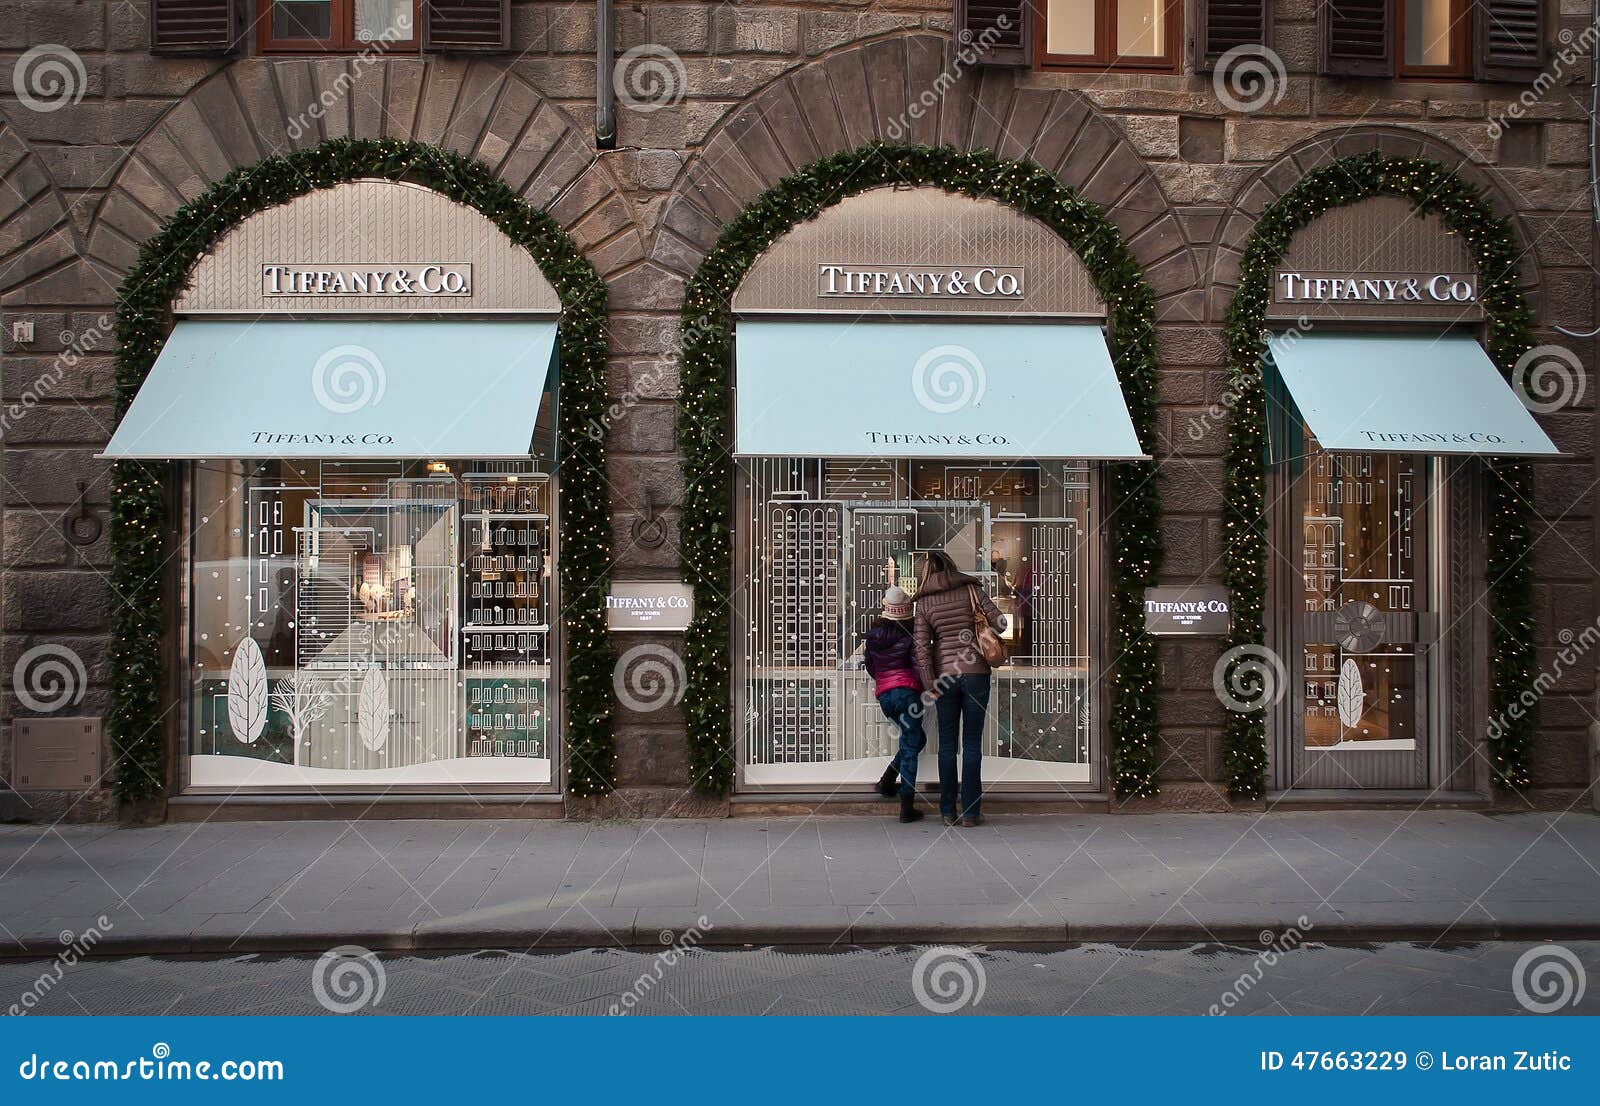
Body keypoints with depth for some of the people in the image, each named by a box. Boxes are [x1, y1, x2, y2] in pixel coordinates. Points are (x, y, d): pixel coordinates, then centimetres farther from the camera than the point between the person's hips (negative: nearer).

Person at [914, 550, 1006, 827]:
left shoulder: (924, 603, 2)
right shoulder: (971, 590, 1)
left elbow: (922, 645, -5)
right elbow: (999, 622, -3)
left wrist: (930, 684, -3)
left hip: (945, 674, 1)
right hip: (976, 672, -1)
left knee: (947, 743, 9)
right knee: (972, 742, 4)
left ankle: (948, 811, 11)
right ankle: (970, 812, 4)